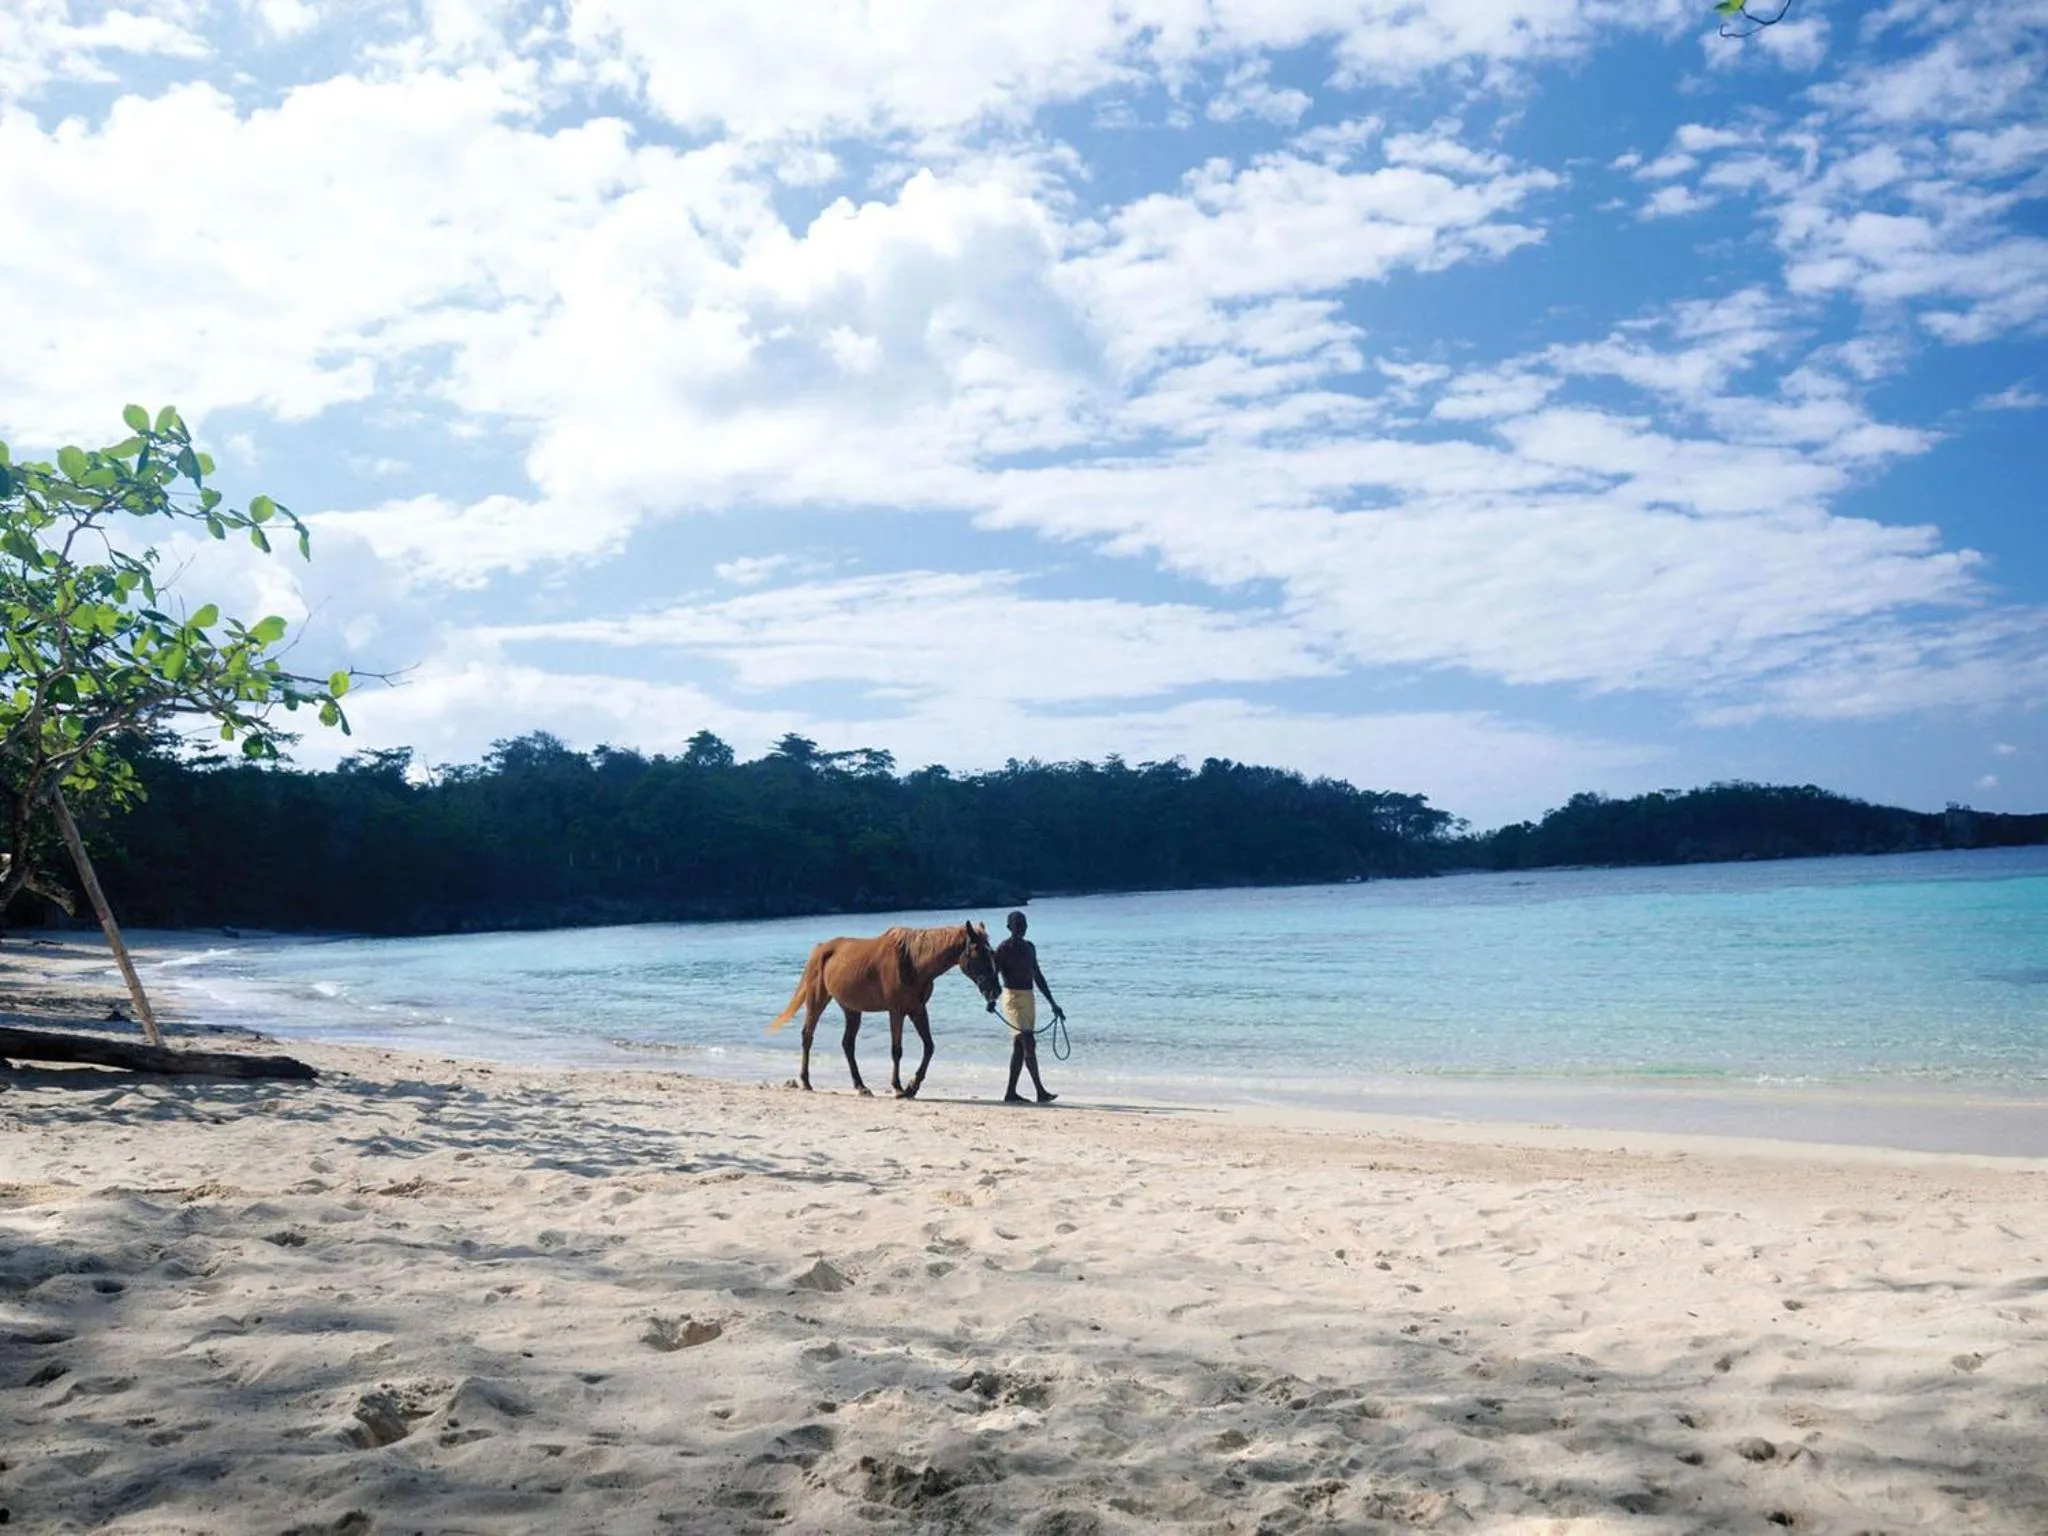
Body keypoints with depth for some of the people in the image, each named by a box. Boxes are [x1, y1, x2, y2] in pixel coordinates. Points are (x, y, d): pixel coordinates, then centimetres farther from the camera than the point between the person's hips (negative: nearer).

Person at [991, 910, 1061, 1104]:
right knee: (1028, 1044, -14)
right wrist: (992, 999, -30)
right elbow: (993, 976, -13)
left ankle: (1011, 1093, 13)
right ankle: (1041, 1092, -16)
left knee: (1020, 1047, 8)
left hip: (1029, 998, 8)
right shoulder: (1003, 949, -7)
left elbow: (1038, 977, 20)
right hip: (1013, 998, -8)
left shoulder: (1030, 947, 14)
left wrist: (1053, 1004, 20)